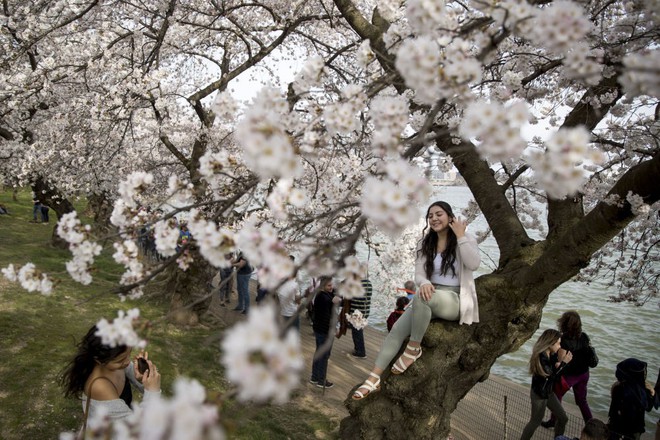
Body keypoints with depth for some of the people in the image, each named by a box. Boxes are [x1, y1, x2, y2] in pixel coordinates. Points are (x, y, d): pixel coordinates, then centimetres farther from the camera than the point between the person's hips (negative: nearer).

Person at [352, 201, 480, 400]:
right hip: (431, 297, 5)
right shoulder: (425, 243, 10)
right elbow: (419, 273, 0)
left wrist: (460, 236, -19)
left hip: (455, 300, -4)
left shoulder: (466, 240, -1)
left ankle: (414, 348, -19)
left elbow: (474, 264, -19)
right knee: (397, 329, -19)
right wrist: (424, 283, -24)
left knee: (421, 298, -37)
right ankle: (374, 377, -21)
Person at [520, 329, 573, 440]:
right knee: (535, 422, 12)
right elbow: (551, 376, -25)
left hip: (549, 392, 8)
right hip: (539, 394, -8)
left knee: (563, 418, 18)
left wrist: (560, 360, -14)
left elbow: (554, 371, 2)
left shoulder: (550, 355, -5)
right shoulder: (540, 357, -30)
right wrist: (563, 362, -24)